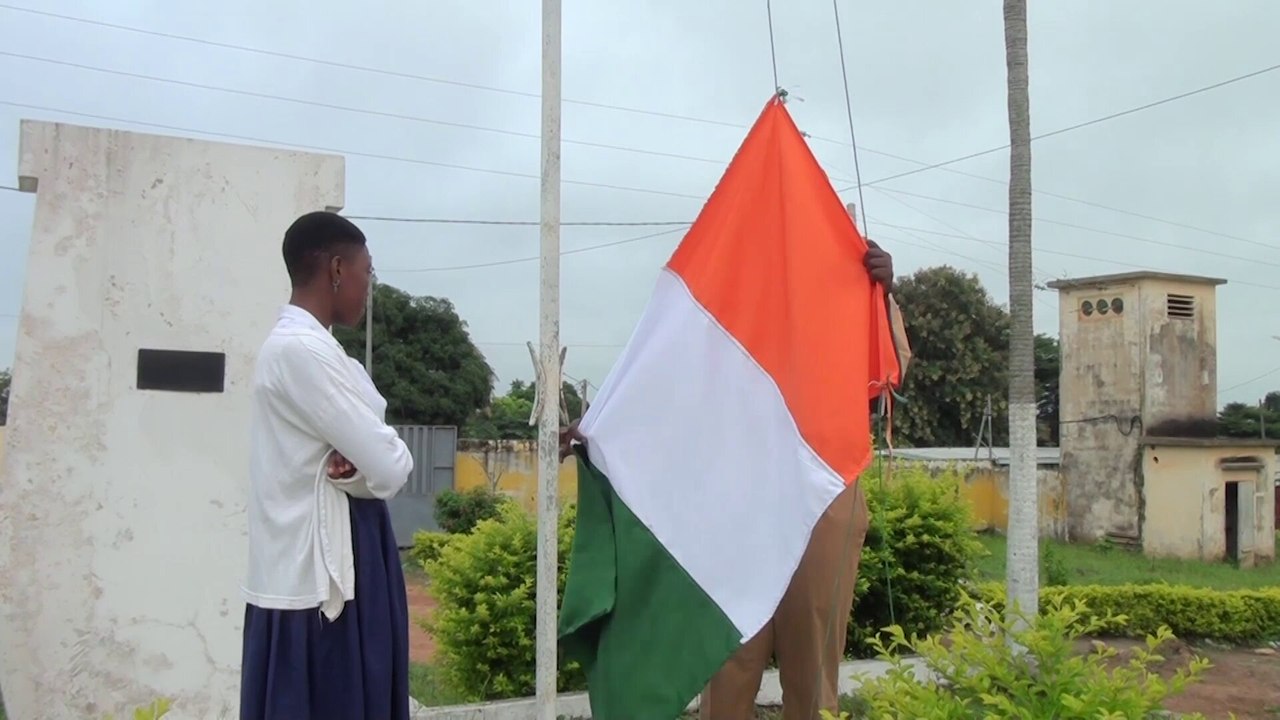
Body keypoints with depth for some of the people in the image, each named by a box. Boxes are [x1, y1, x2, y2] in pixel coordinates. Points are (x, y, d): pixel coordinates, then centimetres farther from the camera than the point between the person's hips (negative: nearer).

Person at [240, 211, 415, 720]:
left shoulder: (301, 345, 14)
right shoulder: (303, 350, -18)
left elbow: (363, 447, 10)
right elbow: (391, 467, -19)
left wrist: (355, 467, -11)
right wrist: (365, 468, 2)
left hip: (334, 565, 9)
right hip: (319, 576, -9)